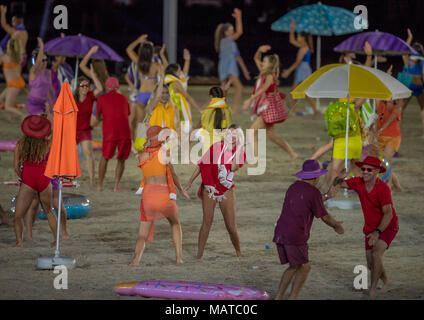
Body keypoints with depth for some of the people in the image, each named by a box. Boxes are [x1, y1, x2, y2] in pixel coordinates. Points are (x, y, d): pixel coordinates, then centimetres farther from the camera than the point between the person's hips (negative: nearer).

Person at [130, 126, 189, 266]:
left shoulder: (142, 156, 11)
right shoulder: (164, 152, -1)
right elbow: (173, 174, 7)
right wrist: (181, 189, 24)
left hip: (147, 195, 2)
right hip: (165, 195, -2)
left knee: (142, 236, 3)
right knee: (175, 224, 27)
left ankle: (136, 258, -25)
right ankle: (179, 257, 20)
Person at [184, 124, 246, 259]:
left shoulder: (240, 152, 1)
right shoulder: (217, 147, -2)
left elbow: (234, 167, -18)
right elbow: (202, 164, 0)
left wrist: (237, 149, -15)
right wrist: (190, 182, -4)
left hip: (227, 191, 1)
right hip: (210, 188, -1)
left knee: (231, 226, 0)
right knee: (207, 220, -7)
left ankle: (238, 252, 21)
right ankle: (199, 255, -6)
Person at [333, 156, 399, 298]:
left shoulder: (383, 188, -29)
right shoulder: (359, 182, -12)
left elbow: (388, 214, -31)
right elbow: (337, 185, -6)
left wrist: (377, 232, -42)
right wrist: (340, 178, -31)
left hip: (387, 227, -6)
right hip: (371, 228, 6)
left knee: (376, 254, -29)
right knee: (371, 264, 9)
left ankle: (372, 290, -15)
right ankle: (386, 282, 40)